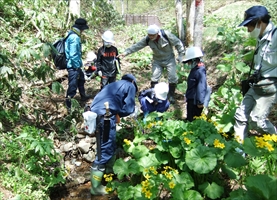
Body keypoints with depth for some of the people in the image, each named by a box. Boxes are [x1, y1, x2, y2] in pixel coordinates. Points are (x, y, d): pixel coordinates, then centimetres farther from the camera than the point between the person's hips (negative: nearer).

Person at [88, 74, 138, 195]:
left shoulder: (115, 84, 33)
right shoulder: (130, 86, 14)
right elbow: (129, 108, 3)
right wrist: (118, 114, 17)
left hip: (94, 112, 8)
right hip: (105, 115, -8)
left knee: (109, 145, 24)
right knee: (105, 150, -2)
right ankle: (95, 187, 4)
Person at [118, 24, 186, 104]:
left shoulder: (166, 35, -25)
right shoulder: (147, 39, -15)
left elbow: (178, 43, -14)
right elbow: (137, 46, -12)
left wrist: (181, 55, -11)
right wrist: (126, 52, -20)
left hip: (169, 59, -2)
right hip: (157, 61, 2)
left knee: (172, 78, -2)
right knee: (154, 78, -8)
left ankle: (171, 96, 16)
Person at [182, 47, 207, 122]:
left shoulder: (200, 71, -22)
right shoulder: (194, 70, 9)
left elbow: (201, 88, -27)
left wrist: (200, 102, -28)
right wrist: (187, 96, 26)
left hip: (195, 102, -10)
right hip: (191, 100, 10)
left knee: (193, 120, 0)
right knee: (189, 119, 21)